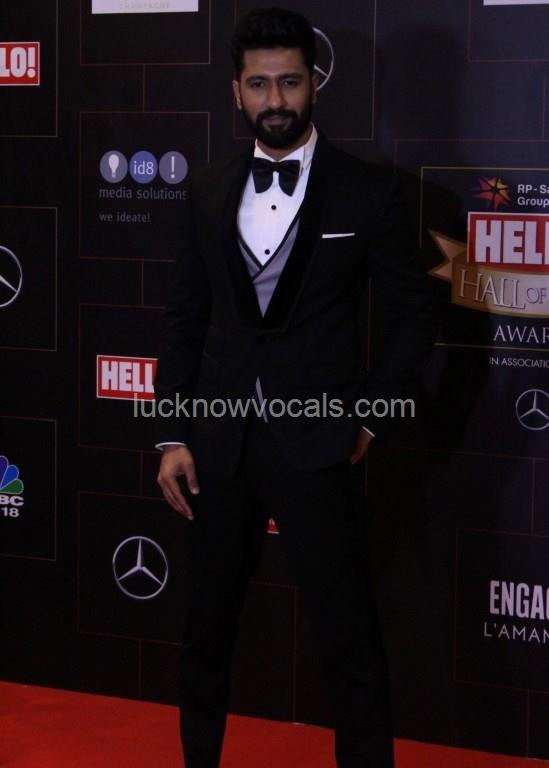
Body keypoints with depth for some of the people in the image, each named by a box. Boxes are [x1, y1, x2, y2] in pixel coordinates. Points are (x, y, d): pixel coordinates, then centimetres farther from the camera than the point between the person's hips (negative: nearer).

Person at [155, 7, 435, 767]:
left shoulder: (366, 192, -4)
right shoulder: (208, 192, 7)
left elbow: (412, 317, 1)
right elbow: (185, 320, 9)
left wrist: (369, 419, -4)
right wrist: (173, 436, 3)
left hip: (315, 447, -4)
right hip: (221, 447, 4)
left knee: (350, 641, 1)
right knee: (206, 630, 15)